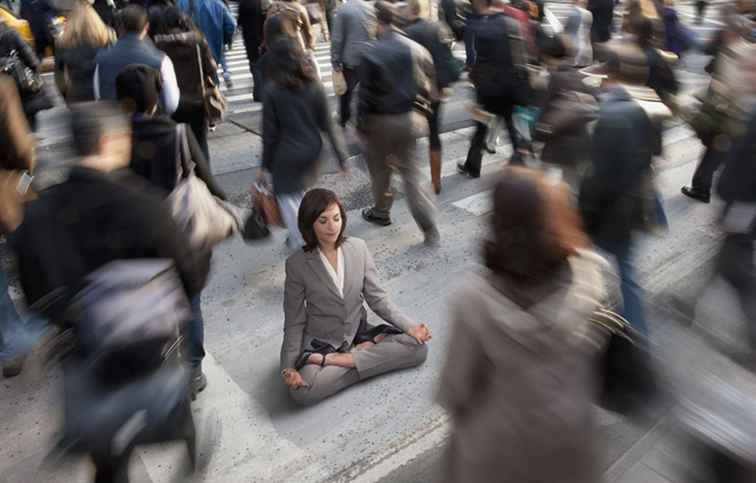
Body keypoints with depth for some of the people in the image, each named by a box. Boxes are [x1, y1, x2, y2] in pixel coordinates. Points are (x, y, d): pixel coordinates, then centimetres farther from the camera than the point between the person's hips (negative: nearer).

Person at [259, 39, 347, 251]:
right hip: (312, 152, 4)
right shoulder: (315, 87, -5)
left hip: (286, 156, -4)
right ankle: (303, 236, 32)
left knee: (287, 197, 12)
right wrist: (341, 156, 4)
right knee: (300, 192, 23)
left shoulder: (273, 93, -13)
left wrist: (265, 165, 3)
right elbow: (327, 126, -3)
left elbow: (269, 134, -8)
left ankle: (300, 243, 14)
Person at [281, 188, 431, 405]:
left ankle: (334, 361, -15)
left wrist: (410, 326, -15)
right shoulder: (297, 264, -13)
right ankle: (369, 349, -14)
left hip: (358, 332, 3)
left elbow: (377, 298, -2)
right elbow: (294, 322, -7)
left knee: (418, 347, -17)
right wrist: (288, 367, -20)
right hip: (321, 343, -3)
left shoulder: (358, 247, -7)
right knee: (303, 391, -31)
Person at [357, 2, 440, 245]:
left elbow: (365, 95, -14)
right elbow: (431, 86, 4)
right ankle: (430, 230, 5)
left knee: (380, 169, 18)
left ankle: (381, 212, 37)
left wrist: (361, 125, -4)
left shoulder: (371, 55, -15)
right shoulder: (416, 49, 0)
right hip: (410, 118, 4)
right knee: (412, 174, 9)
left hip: (381, 121, -4)